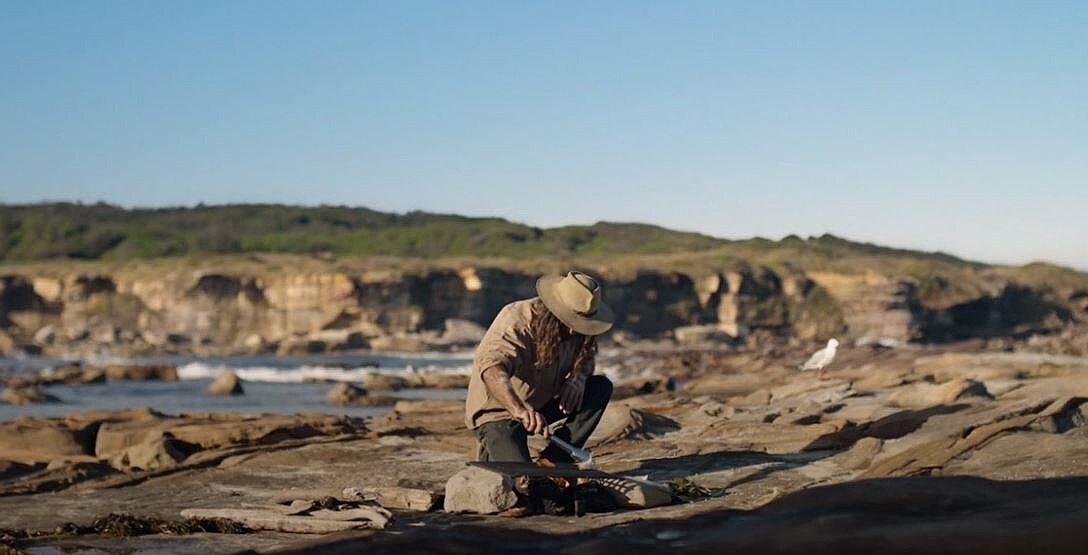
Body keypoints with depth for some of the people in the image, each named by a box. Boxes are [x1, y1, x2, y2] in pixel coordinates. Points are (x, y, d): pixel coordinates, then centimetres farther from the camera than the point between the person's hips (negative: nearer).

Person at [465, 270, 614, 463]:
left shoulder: (574, 326, -7)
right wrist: (520, 410, -63)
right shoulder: (516, 321, -29)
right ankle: (492, 453, 8)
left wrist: (578, 378, -15)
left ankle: (554, 459, -7)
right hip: (497, 413, -7)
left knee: (602, 387, -9)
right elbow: (492, 369, -46)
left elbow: (587, 357, 12)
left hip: (542, 405, 7)